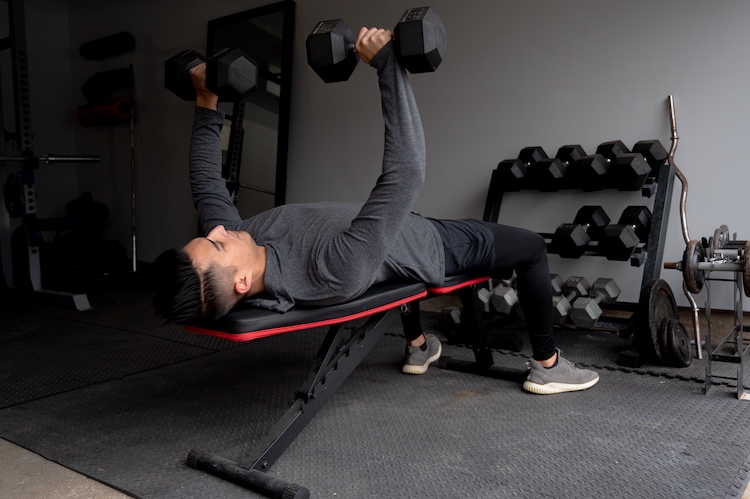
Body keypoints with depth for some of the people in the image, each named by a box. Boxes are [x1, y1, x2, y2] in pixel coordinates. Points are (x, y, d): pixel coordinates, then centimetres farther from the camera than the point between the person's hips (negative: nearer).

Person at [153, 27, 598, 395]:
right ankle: (547, 366, 25)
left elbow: (208, 185, -9)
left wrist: (207, 103, -8)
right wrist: (387, 62, -50)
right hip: (431, 247, -6)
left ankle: (419, 346, 48)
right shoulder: (334, 273, -49)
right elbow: (407, 173, -52)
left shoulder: (228, 252, -27)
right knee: (531, 247, 11)